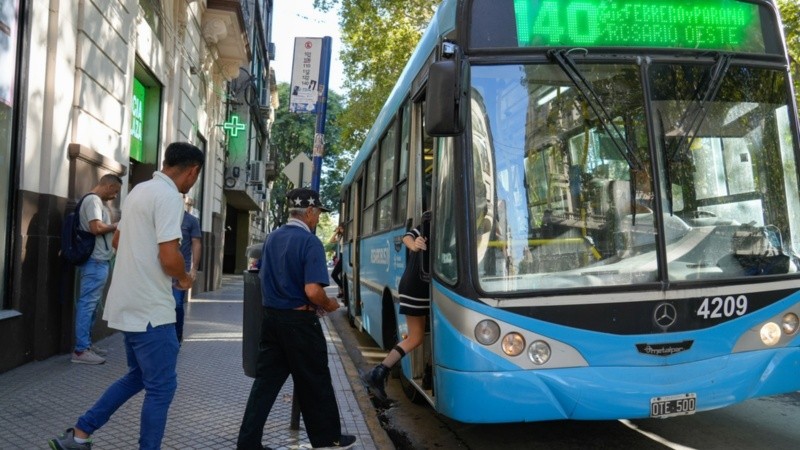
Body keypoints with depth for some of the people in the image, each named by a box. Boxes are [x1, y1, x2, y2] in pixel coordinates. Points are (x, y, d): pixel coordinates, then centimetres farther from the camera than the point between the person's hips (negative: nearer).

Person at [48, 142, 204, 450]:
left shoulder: (139, 190, 12)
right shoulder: (169, 196, -18)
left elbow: (117, 241, 23)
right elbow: (169, 257, -25)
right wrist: (184, 279, -6)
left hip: (128, 303, 10)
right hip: (150, 307, -10)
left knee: (138, 376, 22)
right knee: (161, 386, 4)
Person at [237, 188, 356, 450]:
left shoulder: (271, 238, 7)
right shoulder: (310, 242, -17)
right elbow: (312, 291, -26)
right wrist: (328, 305, -4)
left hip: (270, 317, 7)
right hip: (298, 321, -6)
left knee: (265, 381, 12)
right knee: (315, 382, 9)